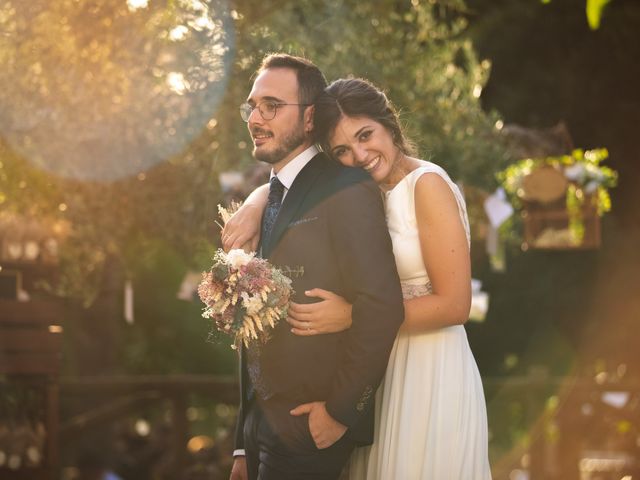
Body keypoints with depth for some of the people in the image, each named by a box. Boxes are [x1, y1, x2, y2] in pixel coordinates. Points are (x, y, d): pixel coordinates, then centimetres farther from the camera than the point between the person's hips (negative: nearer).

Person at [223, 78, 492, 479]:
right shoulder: (366, 193, 9)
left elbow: (454, 304, -18)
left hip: (431, 375, -8)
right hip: (385, 372, 8)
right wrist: (254, 206, -8)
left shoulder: (427, 183, -15)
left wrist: (352, 316, -21)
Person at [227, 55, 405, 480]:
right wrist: (244, 446, 14)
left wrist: (340, 410, -16)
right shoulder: (264, 201, 15)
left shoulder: (345, 189, -10)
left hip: (310, 432, -7)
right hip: (260, 427, 7)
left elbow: (382, 306, -18)